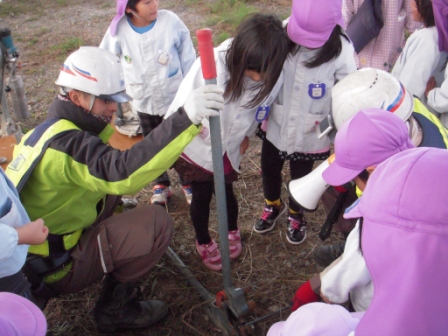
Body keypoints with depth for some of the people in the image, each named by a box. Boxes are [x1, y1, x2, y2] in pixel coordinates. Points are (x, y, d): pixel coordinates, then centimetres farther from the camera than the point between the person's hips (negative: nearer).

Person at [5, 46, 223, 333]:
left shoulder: (49, 129, 5)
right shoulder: (65, 142, -26)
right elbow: (124, 171, -44)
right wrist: (185, 119, -47)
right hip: (49, 269, -9)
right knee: (157, 222, -17)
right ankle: (115, 308, 0)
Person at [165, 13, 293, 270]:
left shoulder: (273, 77, -20)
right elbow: (183, 104, -24)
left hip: (229, 150, 2)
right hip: (196, 146, -2)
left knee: (225, 192, 18)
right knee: (202, 196, 14)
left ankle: (232, 231, 52)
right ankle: (203, 242, 43)